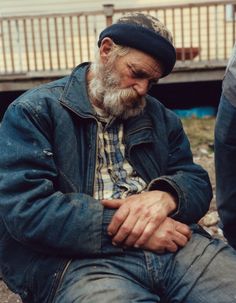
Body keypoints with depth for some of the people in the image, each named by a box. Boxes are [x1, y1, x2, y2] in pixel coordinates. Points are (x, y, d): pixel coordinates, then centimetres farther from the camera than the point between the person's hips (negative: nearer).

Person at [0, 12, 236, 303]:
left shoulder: (159, 116, 21)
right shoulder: (34, 113, 3)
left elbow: (198, 183, 15)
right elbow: (25, 208, -9)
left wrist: (165, 196, -9)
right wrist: (119, 227, -14)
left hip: (175, 245, 6)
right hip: (81, 260, -5)